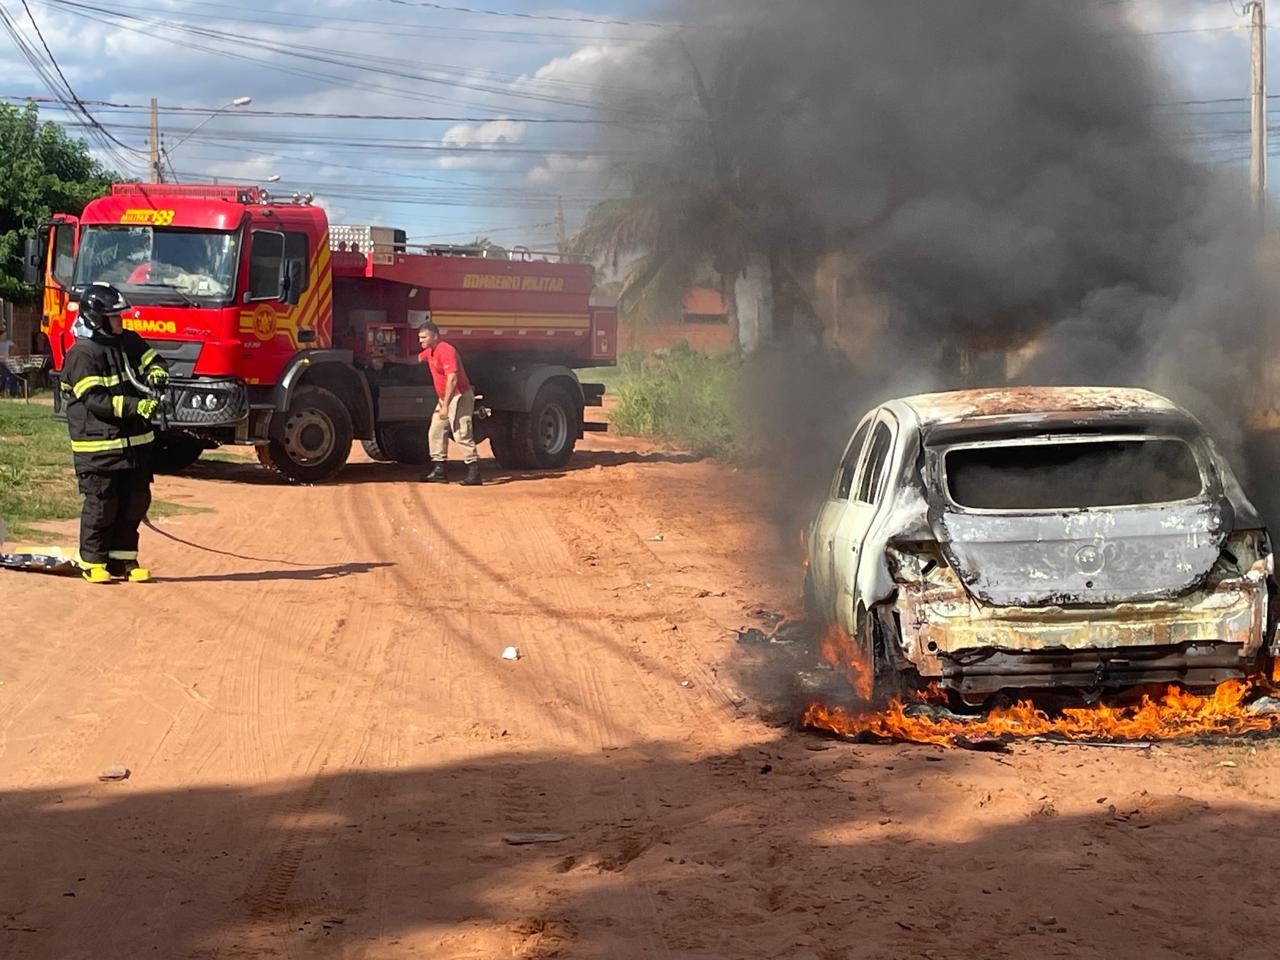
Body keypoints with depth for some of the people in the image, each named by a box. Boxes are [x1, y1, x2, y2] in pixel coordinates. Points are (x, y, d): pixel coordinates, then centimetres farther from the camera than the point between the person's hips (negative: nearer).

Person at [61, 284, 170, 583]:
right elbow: (94, 401, -20)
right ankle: (93, 563, 11)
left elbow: (151, 359, 17)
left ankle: (123, 559, 20)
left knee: (135, 501, 10)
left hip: (135, 441, 7)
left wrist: (156, 373, -9)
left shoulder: (129, 342, 9)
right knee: (101, 504, -2)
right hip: (98, 445, -7)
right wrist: (135, 407, -27)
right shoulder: (82, 354, -14)